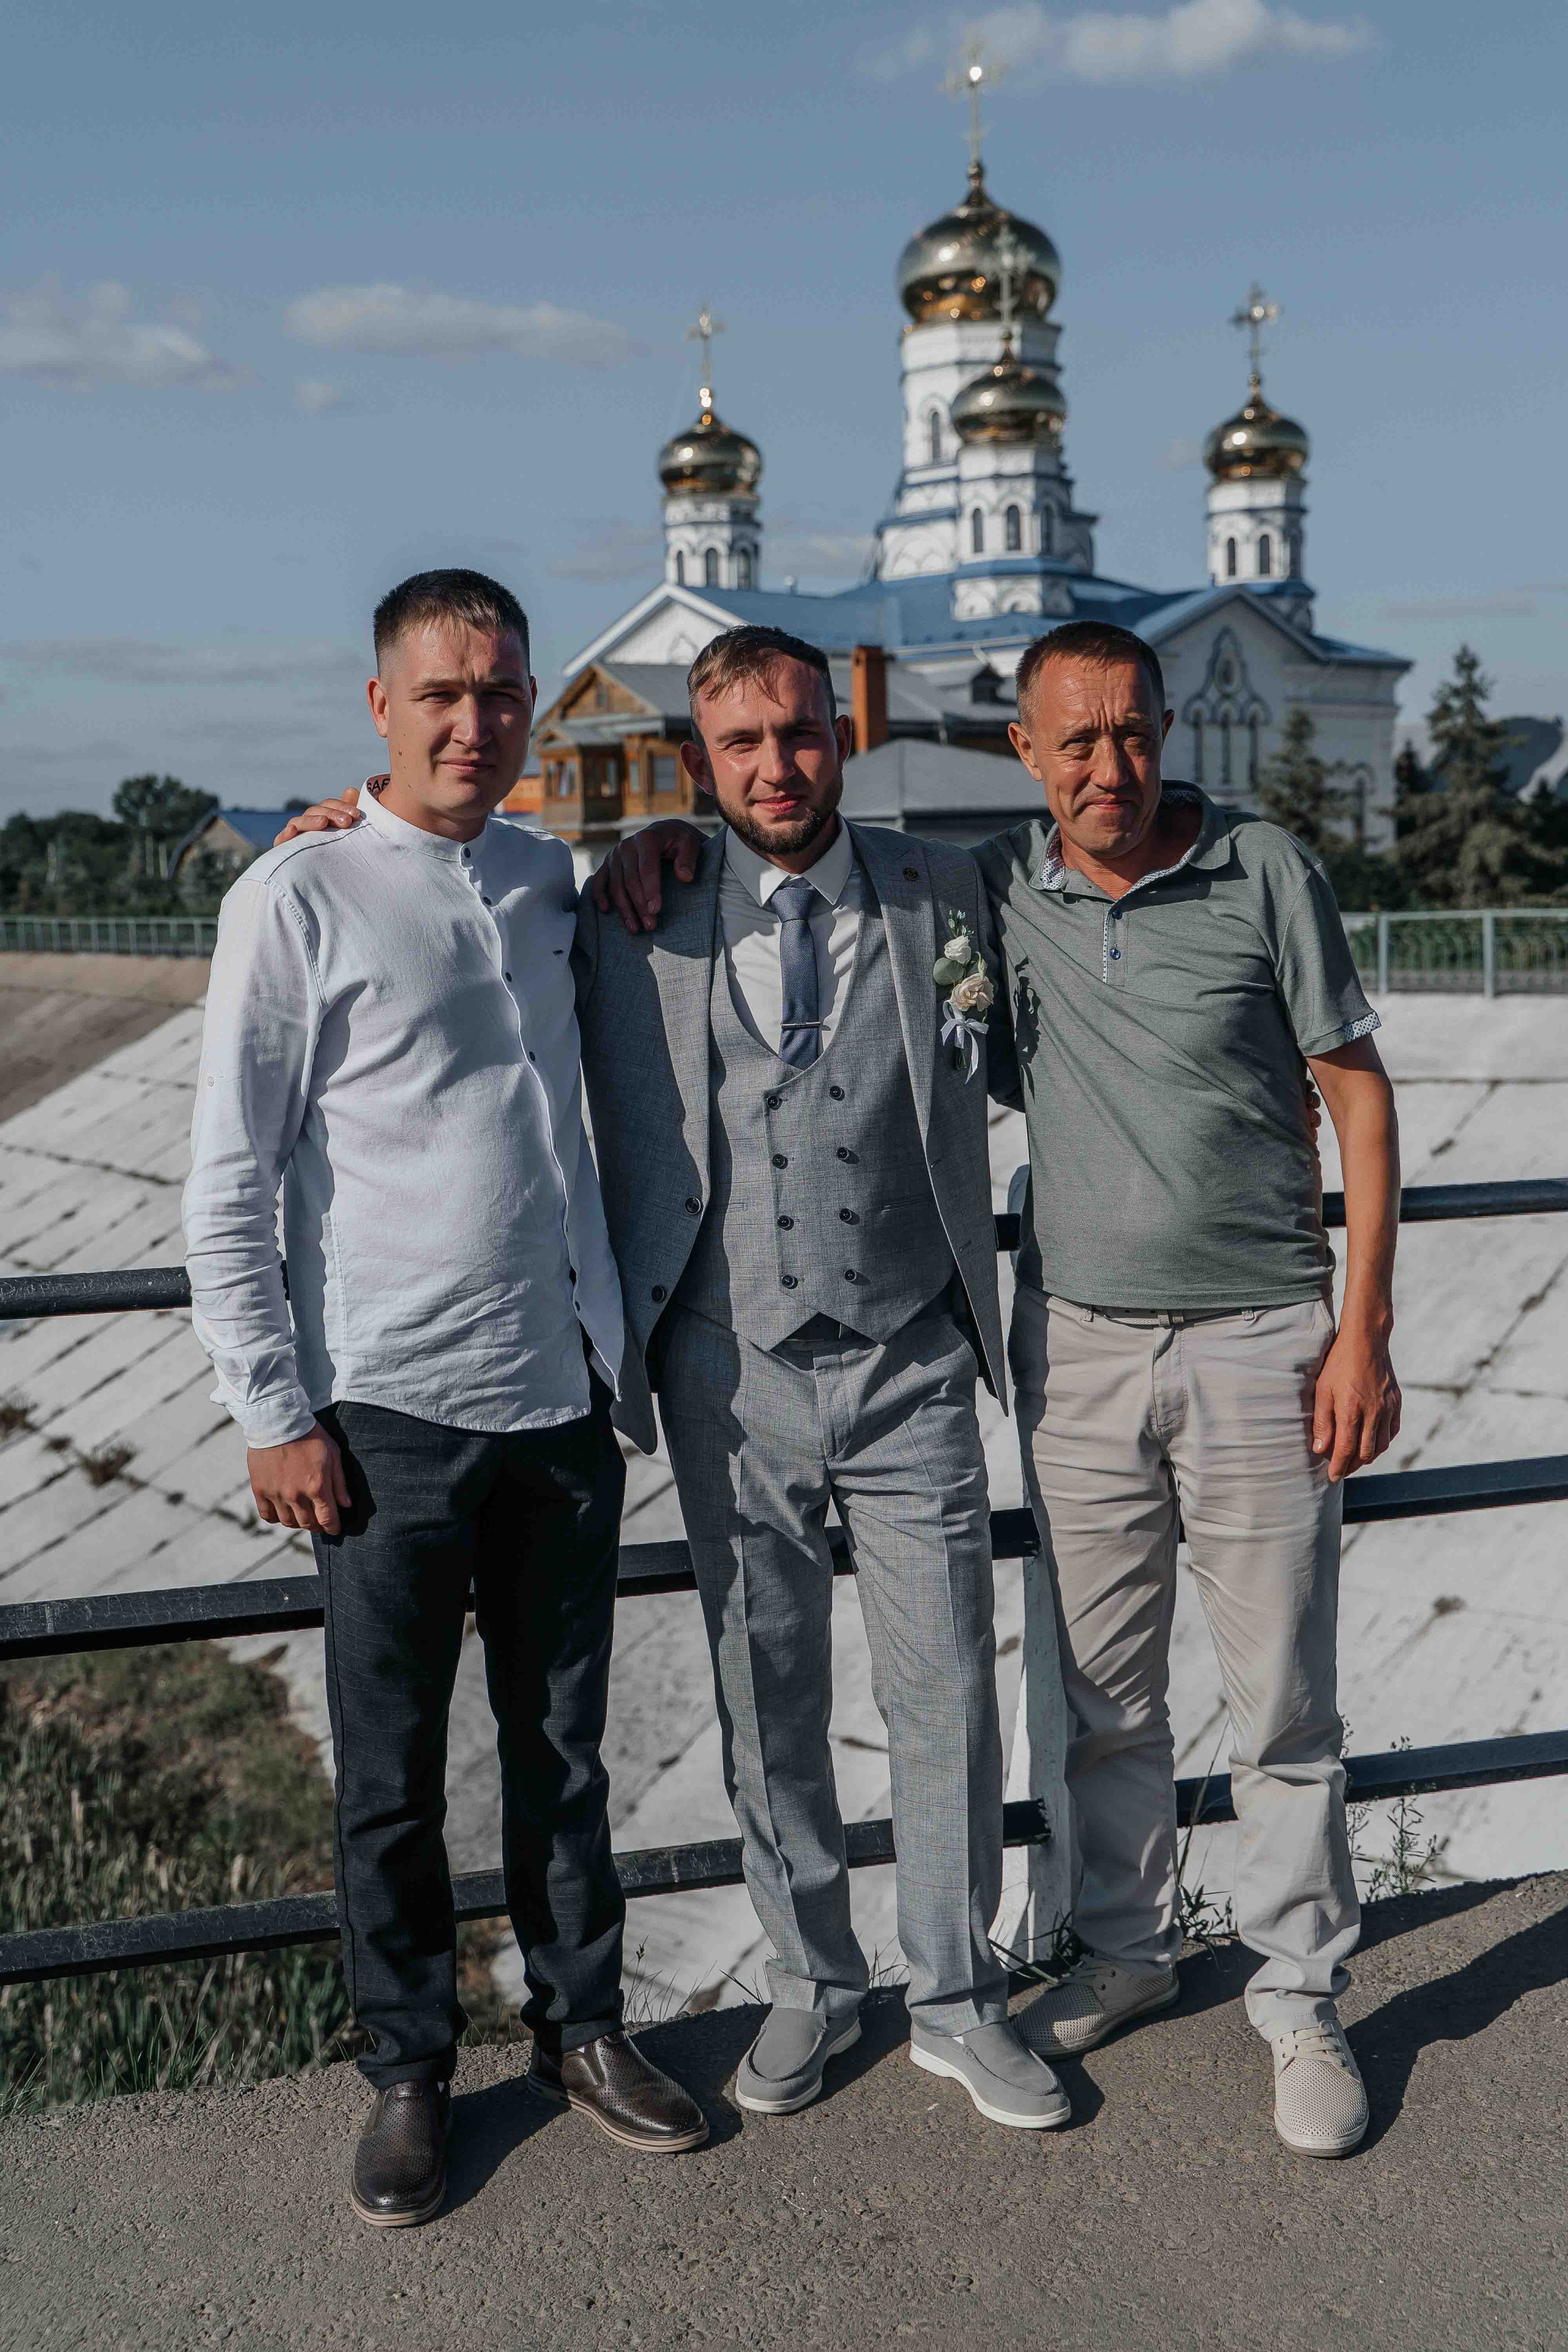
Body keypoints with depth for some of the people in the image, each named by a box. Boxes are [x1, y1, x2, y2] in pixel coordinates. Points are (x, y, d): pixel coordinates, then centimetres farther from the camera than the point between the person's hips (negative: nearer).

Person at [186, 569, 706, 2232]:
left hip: (561, 1398, 5)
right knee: (389, 1775, 8)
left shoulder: (550, 884, 10)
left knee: (563, 1743, 16)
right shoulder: (299, 899, -6)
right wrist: (274, 1418, -9)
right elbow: (225, 1192, -7)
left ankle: (580, 2024, 33)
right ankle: (408, 2075, 27)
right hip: (388, 1412, -4)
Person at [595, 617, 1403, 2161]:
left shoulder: (1261, 870, -4)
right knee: (1099, 1695, 12)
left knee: (1282, 1703, 5)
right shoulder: (992, 886, 3)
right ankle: (1127, 1950, 33)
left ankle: (1301, 2005, 22)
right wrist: (669, 836, -4)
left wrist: (1365, 1326, -7)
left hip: (1255, 1339, -2)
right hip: (1074, 1343, 3)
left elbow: (1356, 1092, -2)